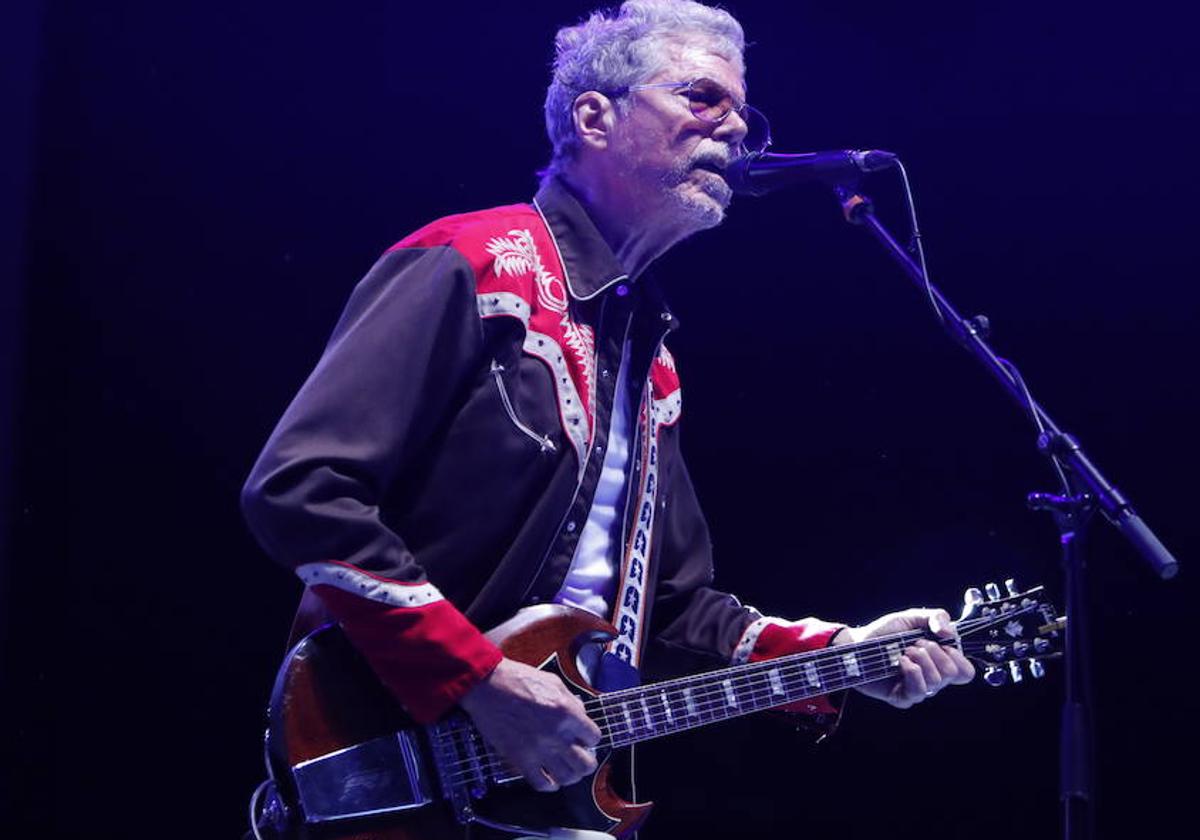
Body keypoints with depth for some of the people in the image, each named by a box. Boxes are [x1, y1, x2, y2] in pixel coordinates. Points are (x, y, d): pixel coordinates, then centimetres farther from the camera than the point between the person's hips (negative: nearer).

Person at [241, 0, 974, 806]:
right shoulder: (470, 267, -11)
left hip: (557, 776, 8)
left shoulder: (649, 353, 14)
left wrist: (836, 655, 2)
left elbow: (673, 604, 17)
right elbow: (297, 488, -20)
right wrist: (481, 678, -22)